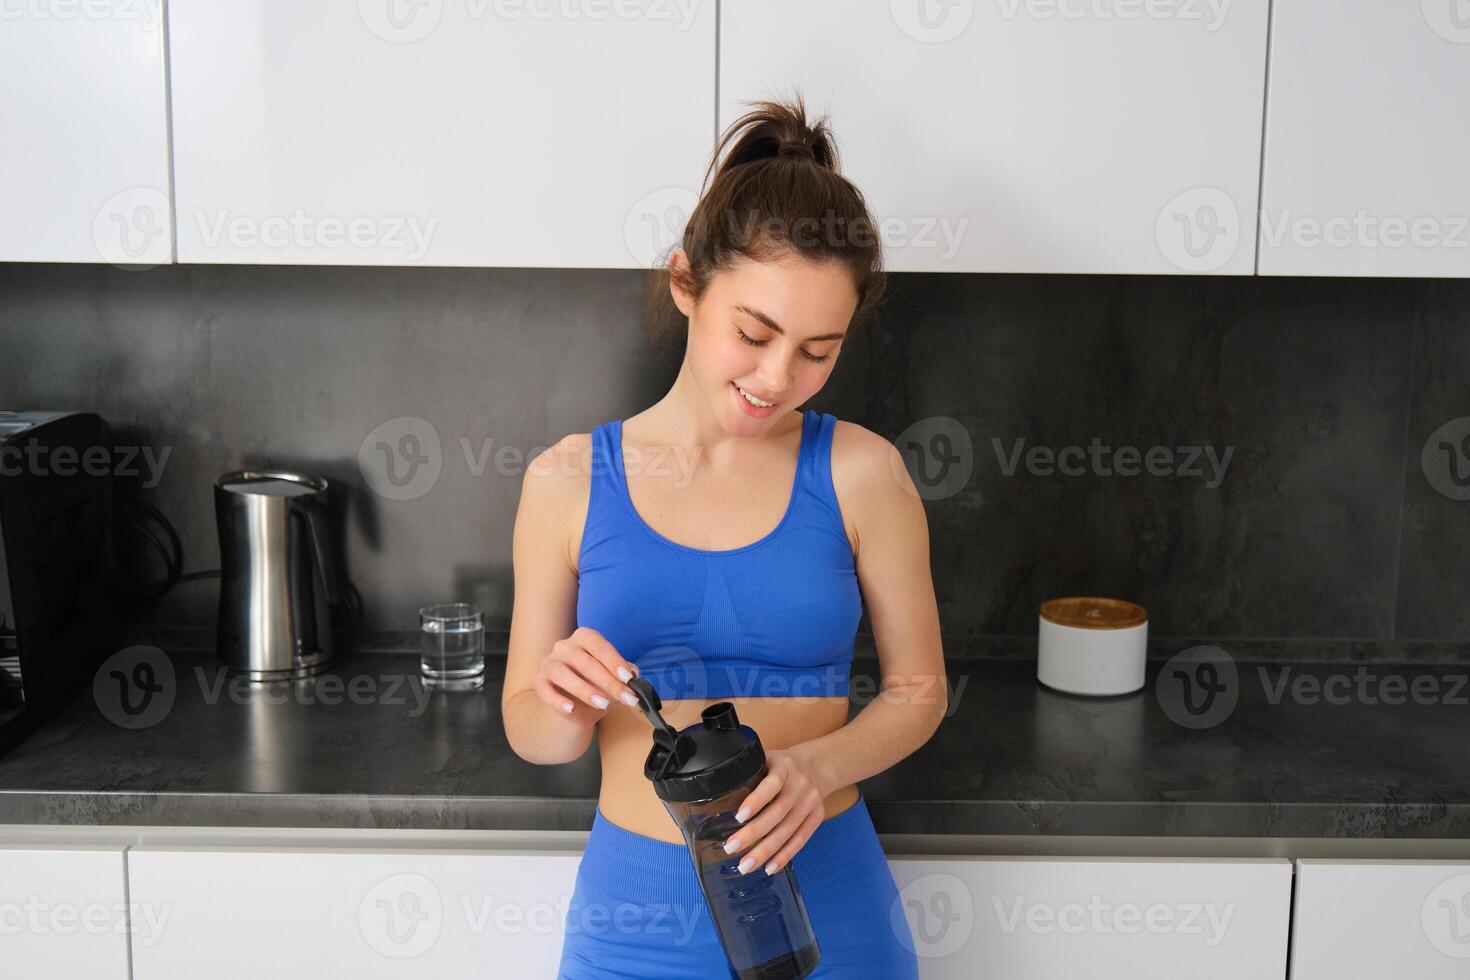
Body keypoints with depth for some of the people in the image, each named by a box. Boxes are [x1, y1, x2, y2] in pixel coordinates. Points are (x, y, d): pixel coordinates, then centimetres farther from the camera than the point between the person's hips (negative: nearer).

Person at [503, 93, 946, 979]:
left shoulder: (860, 473, -7)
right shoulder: (568, 482, -6)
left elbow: (917, 688, 1)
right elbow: (531, 733, 1)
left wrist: (816, 765, -17)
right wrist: (567, 710, -21)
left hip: (823, 893, 0)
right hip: (636, 905, 1)